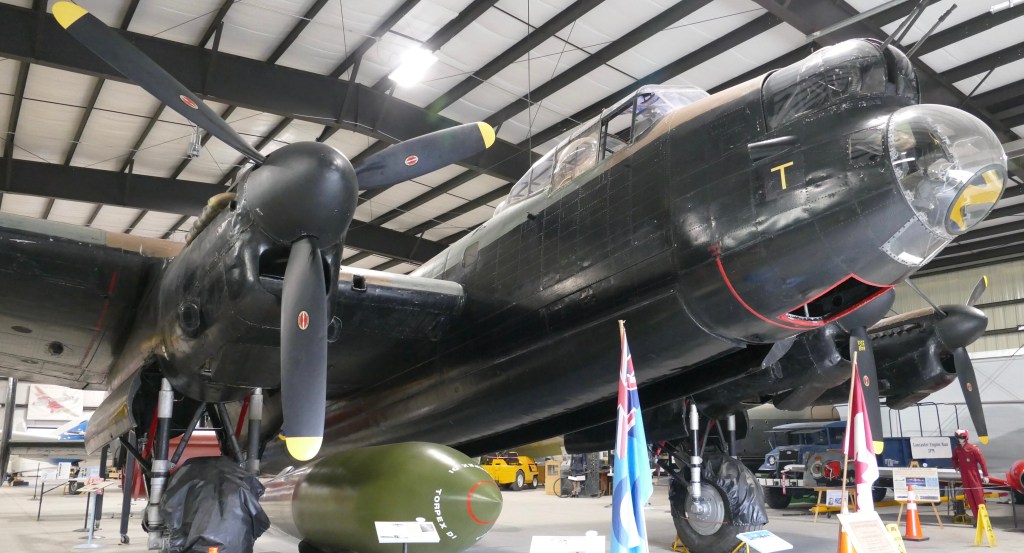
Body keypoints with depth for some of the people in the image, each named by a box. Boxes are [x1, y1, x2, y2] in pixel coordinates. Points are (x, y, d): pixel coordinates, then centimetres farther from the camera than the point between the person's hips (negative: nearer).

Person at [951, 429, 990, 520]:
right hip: (964, 477, 5)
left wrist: (985, 475, -14)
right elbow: (954, 458, 27)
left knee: (978, 496, -3)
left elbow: (982, 461, -11)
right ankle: (977, 518, 15)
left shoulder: (973, 448, -12)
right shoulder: (957, 450, 4)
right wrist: (956, 466, 10)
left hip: (974, 476, -5)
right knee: (970, 498, 8)